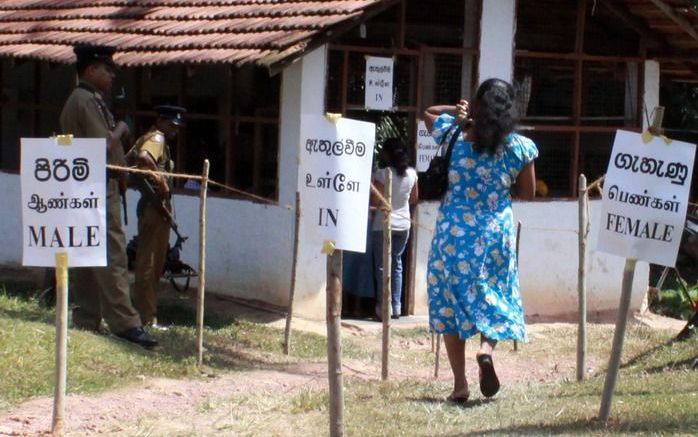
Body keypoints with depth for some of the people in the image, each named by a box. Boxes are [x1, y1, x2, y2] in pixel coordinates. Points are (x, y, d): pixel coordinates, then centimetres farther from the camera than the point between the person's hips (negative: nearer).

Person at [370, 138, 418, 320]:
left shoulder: (382, 173, -16)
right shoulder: (411, 173, -1)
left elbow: (376, 202, -15)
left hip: (383, 225, -5)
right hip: (403, 224, 5)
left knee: (382, 266, 2)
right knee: (396, 264, 14)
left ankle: (384, 307, -2)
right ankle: (396, 307, 13)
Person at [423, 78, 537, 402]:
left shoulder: (453, 137, -3)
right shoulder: (520, 147, -5)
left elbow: (429, 113, 18)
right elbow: (527, 193, 6)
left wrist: (458, 113, 6)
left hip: (453, 232, 0)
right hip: (496, 233, 0)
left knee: (450, 301, 8)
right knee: (495, 297, 17)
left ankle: (460, 384, 4)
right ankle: (487, 348, -14)